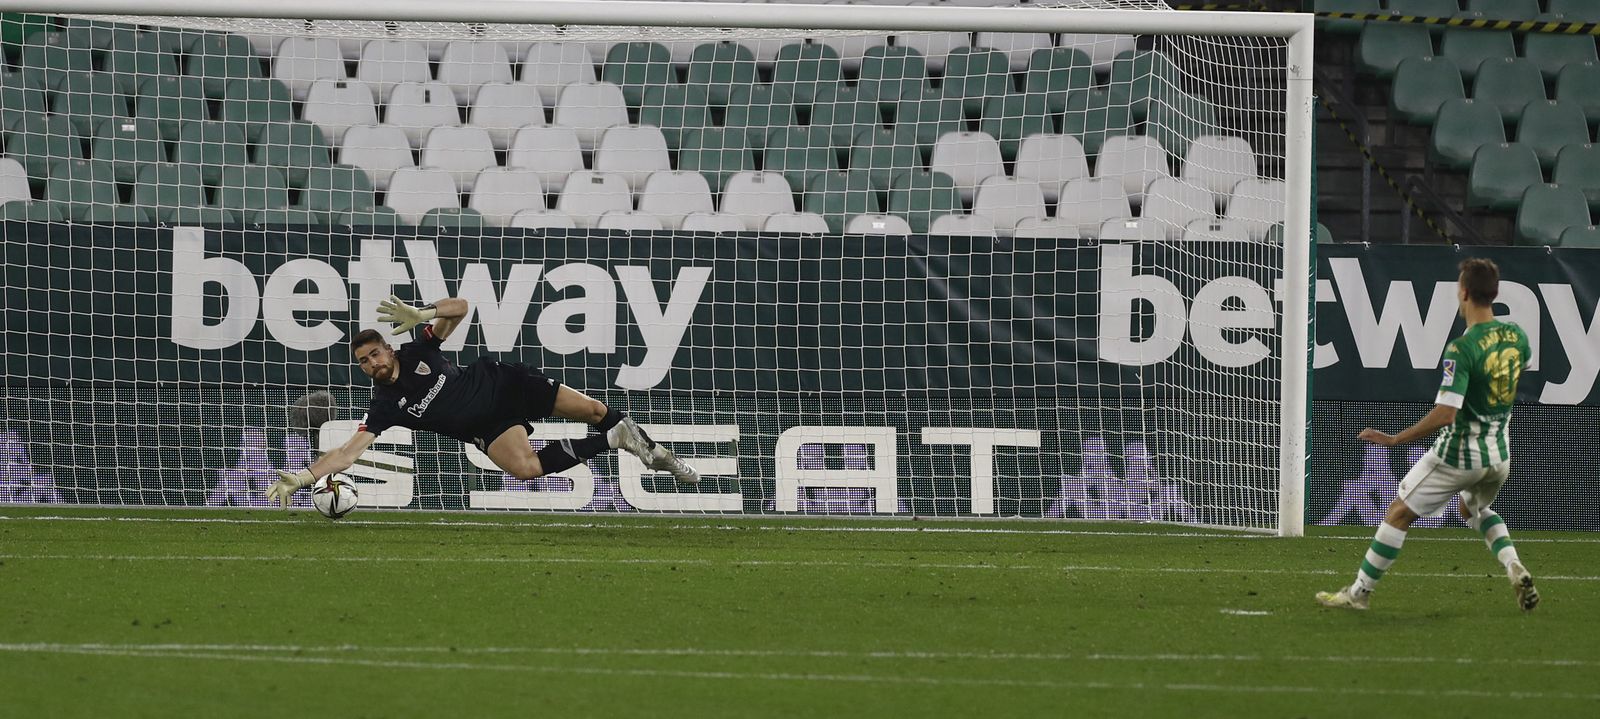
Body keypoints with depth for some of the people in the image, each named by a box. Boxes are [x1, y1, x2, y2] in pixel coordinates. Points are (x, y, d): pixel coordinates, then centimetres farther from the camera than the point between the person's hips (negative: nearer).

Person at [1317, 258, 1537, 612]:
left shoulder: (1461, 348, -24)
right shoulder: (1517, 336, -4)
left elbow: (1444, 415, -28)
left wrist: (1393, 440, -21)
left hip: (1460, 452, -7)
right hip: (1499, 454, 7)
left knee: (1399, 513, 7)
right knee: (1475, 508, 33)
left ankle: (1359, 592, 13)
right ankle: (1515, 568, 12)